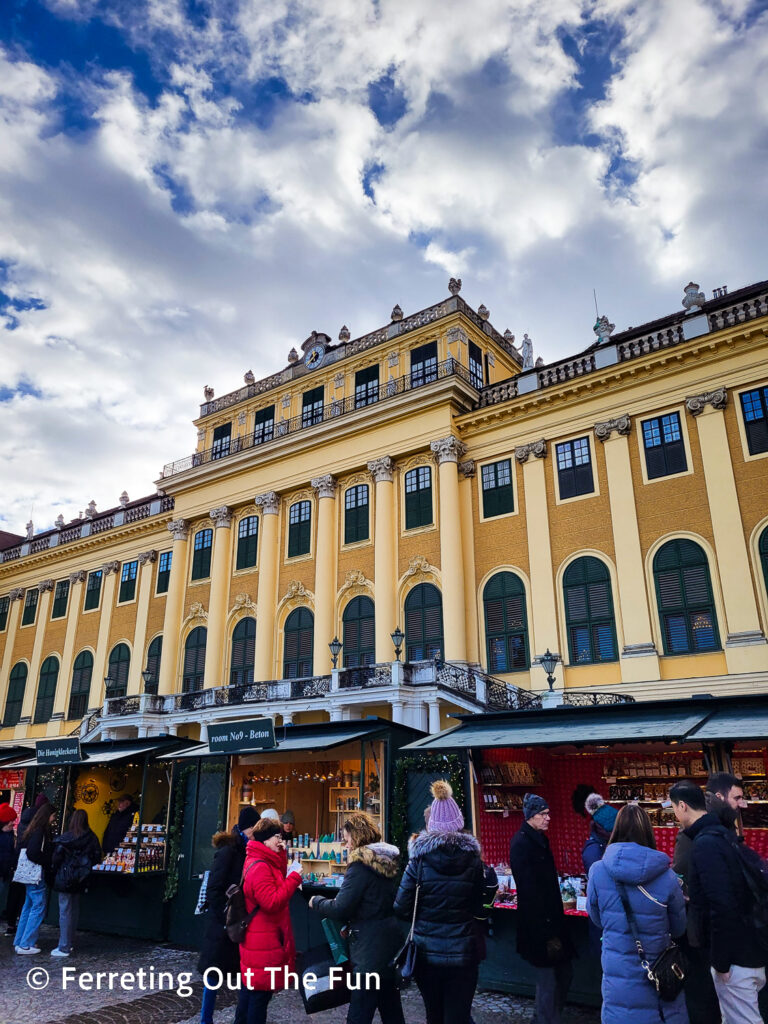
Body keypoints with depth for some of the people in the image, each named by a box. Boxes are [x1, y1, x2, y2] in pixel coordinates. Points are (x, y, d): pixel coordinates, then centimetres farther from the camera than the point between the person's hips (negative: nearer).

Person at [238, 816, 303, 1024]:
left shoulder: (265, 862, 11)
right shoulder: (260, 867, -23)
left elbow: (276, 884, 15)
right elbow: (272, 902, -29)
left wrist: (281, 856, 5)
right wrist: (294, 879, -24)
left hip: (256, 939, 11)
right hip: (264, 941, -11)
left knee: (249, 988, 21)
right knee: (261, 993, 0)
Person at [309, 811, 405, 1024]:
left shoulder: (361, 865, -17)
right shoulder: (390, 860, 8)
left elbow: (340, 909, -18)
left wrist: (316, 901, -2)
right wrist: (351, 924, 17)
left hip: (370, 951, -9)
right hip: (391, 943, 9)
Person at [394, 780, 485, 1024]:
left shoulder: (419, 858, -8)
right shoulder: (472, 859, -5)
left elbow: (401, 908, -7)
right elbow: (479, 907, 6)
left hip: (427, 951, 0)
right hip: (462, 951, 0)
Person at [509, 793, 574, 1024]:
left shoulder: (540, 839, 10)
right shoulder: (521, 843, -19)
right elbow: (529, 891, -22)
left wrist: (555, 923, 15)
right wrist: (546, 932, -21)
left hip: (550, 920, 9)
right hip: (537, 926, -9)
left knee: (564, 972, 15)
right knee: (548, 981, 2)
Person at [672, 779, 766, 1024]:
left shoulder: (705, 843, -21)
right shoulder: (724, 835, 8)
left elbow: (722, 907, -25)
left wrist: (720, 962, -18)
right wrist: (694, 900, 26)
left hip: (734, 956, -10)